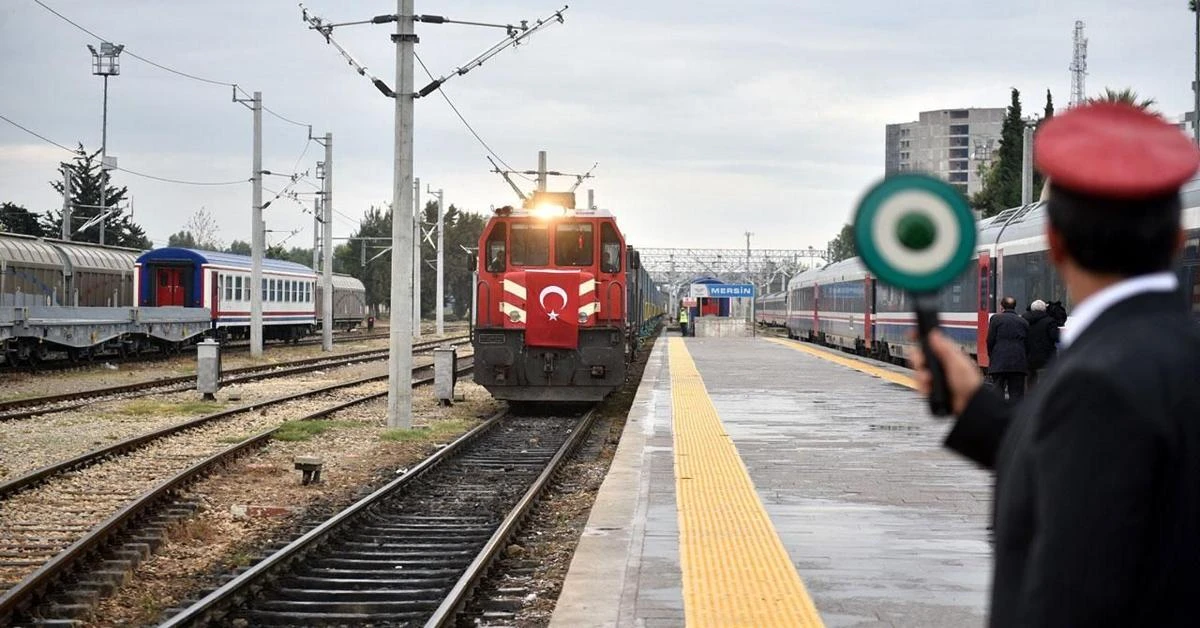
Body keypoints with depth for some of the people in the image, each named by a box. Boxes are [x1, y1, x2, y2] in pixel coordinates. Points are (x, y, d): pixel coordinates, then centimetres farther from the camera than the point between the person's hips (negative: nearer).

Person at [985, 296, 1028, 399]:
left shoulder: (996, 319, 2)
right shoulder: (1023, 322, 13)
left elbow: (990, 341, -1)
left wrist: (991, 356, 12)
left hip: (999, 363, -3)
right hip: (1019, 363, 3)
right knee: (1017, 394, 3)